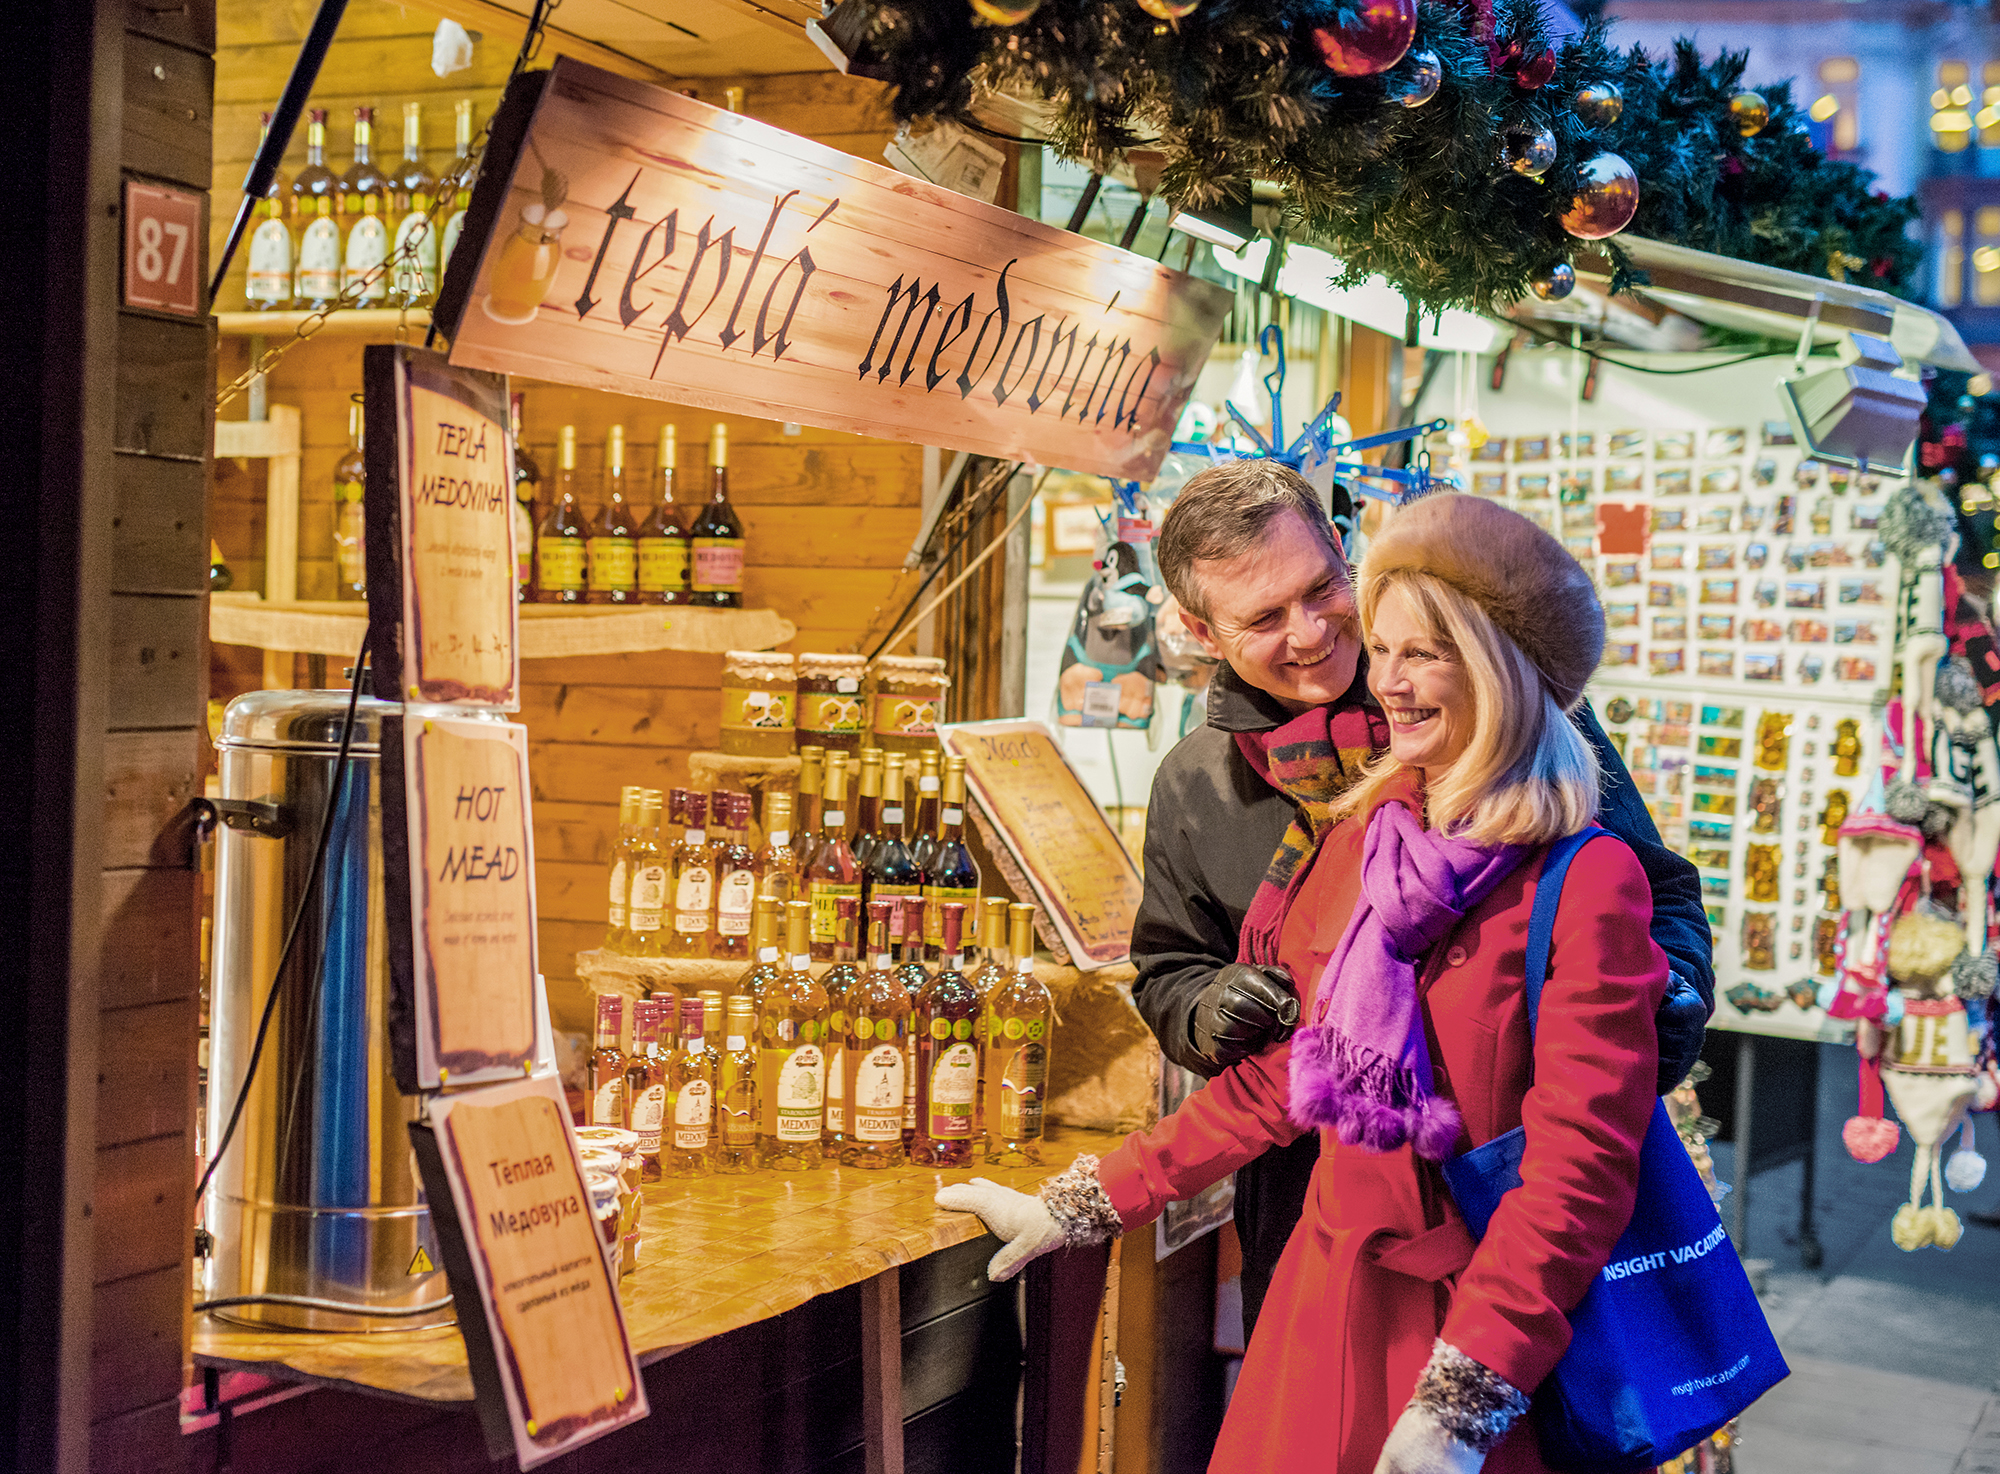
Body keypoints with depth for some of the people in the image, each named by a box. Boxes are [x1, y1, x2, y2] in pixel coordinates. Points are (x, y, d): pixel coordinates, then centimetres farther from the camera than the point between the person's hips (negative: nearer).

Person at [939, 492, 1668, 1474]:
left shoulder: (1586, 879, -13)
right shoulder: (1358, 838, 6)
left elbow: (1581, 1161, -17)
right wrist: (1080, 1208, 11)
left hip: (1491, 1321, -5)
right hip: (1330, 1292, 5)